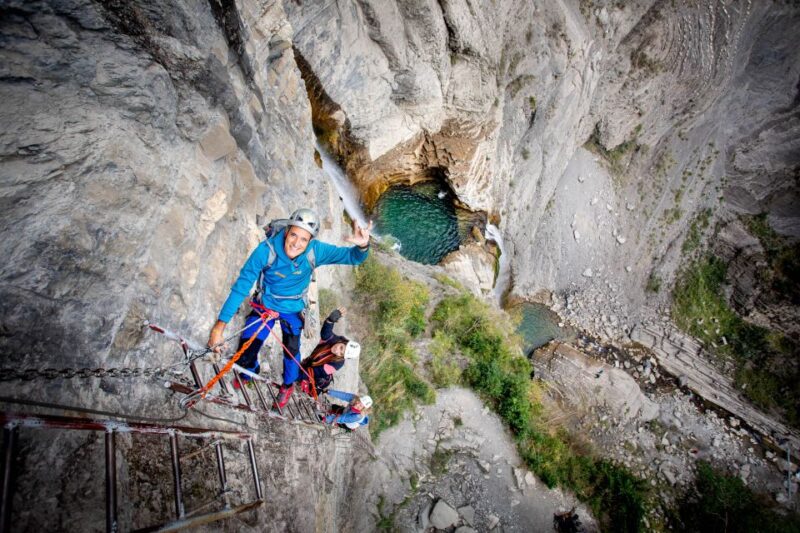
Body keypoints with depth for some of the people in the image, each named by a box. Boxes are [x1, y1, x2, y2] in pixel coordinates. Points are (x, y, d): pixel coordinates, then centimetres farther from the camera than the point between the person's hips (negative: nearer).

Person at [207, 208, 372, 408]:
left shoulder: (316, 251, -29)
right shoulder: (267, 249, -34)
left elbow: (352, 256, -27)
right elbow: (242, 286, -29)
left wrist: (362, 246, -52)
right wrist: (221, 324, -31)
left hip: (293, 310, 1)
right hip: (265, 305, 0)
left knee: (291, 351, 13)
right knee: (245, 355, 4)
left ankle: (288, 384, 47)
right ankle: (251, 372, 43)